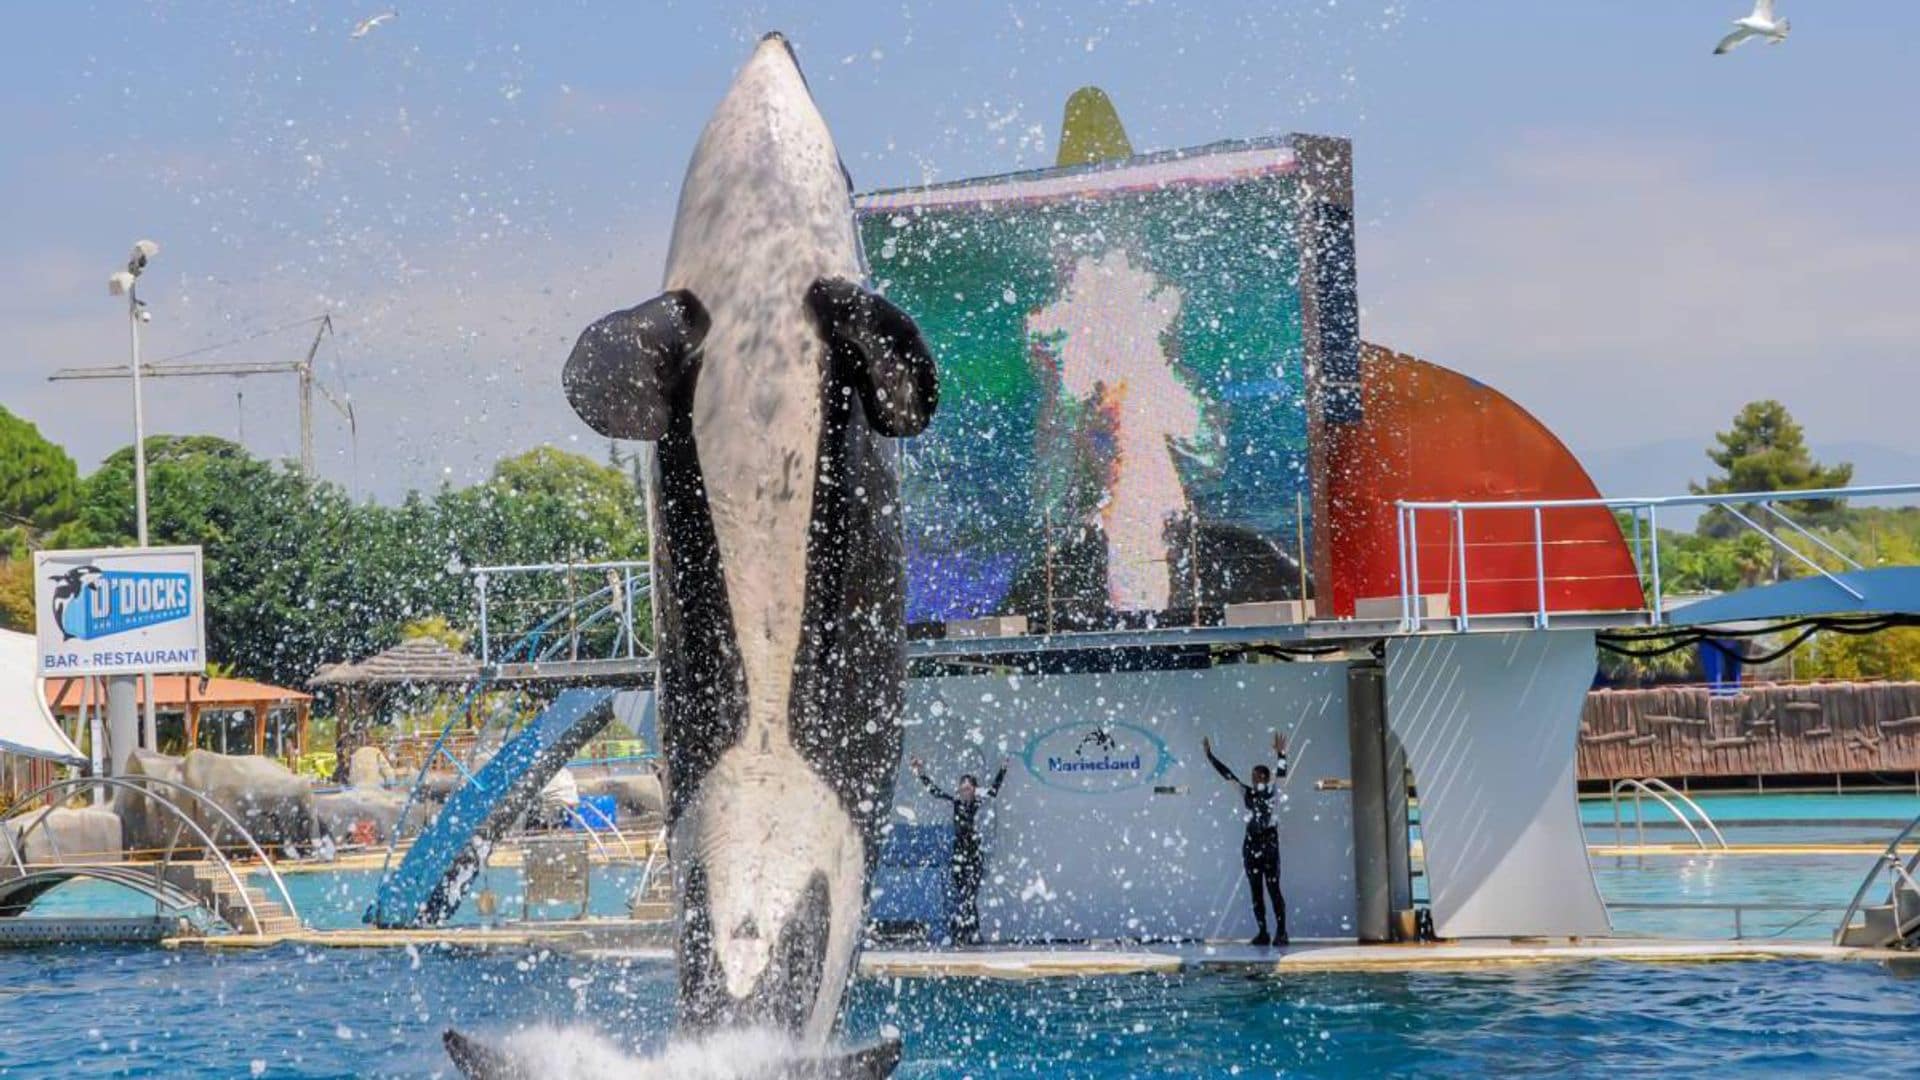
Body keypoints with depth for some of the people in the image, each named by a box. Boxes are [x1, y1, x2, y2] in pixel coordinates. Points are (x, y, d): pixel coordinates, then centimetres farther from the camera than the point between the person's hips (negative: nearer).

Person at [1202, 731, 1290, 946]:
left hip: (1269, 844, -4)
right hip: (1251, 844, 4)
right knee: (1256, 891, 5)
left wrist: (1280, 754, -29)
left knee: (1273, 889, -6)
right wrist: (1209, 755, 5)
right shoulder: (1247, 792, 8)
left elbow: (1281, 773, -16)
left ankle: (1281, 932, -4)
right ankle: (1262, 932, 9)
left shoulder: (1271, 792, -2)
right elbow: (1226, 774, 7)